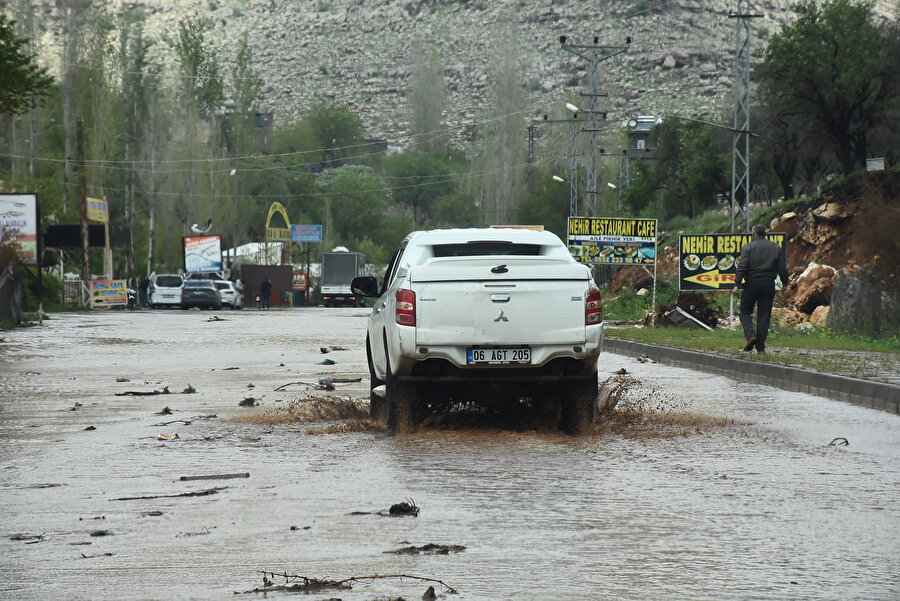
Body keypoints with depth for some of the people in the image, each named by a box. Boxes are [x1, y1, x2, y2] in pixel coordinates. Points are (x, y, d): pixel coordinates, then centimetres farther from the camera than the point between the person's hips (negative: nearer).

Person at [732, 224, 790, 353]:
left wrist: (736, 284, -11)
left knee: (745, 312, 9)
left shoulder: (747, 247, -3)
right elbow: (782, 268, 9)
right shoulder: (775, 247, 9)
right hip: (769, 284, 3)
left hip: (751, 284, -3)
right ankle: (760, 346, 2)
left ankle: (750, 335, -14)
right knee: (764, 315, 5)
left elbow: (742, 267, -11)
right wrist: (785, 283, 19)